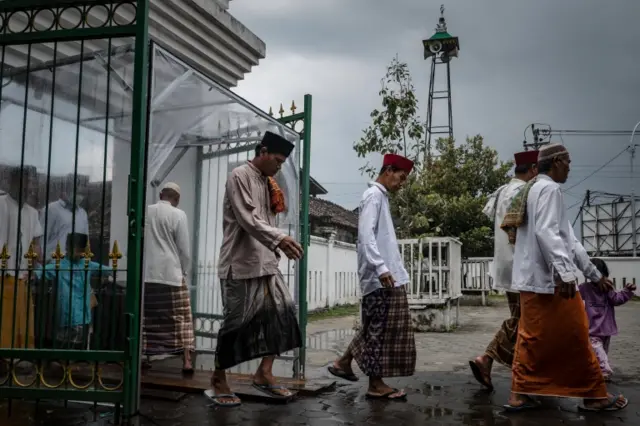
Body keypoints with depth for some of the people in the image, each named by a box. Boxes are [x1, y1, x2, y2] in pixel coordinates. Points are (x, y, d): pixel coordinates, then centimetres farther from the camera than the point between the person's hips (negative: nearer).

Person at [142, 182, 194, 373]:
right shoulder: (178, 215, -3)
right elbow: (184, 249, -4)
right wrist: (185, 272, 8)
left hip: (145, 274, 4)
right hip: (171, 274, -4)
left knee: (145, 318, 9)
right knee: (181, 318, 2)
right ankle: (186, 361, -2)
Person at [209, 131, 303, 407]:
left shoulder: (267, 182, 17)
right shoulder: (240, 176, -9)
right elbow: (247, 219, -20)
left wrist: (277, 247, 10)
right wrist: (280, 238, -30)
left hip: (265, 262, 8)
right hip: (241, 262, -8)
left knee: (282, 311, 1)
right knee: (236, 321, -2)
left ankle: (264, 373, 11)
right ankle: (219, 378, 14)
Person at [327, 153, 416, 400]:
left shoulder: (381, 196, 20)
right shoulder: (374, 195, -9)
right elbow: (366, 235, -20)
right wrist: (381, 268, -27)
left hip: (387, 277, 10)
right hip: (381, 278, -10)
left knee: (376, 328, 16)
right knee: (380, 329, -3)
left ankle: (344, 362, 25)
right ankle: (376, 384, 6)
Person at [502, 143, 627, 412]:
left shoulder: (536, 189, 23)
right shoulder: (548, 189, -9)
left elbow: (566, 238, 24)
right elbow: (546, 233, -24)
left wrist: (594, 274, 25)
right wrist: (566, 272, -30)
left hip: (534, 279, 10)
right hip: (549, 280, -10)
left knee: (531, 339, 10)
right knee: (574, 338, 1)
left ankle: (519, 394, 11)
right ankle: (594, 396, 13)